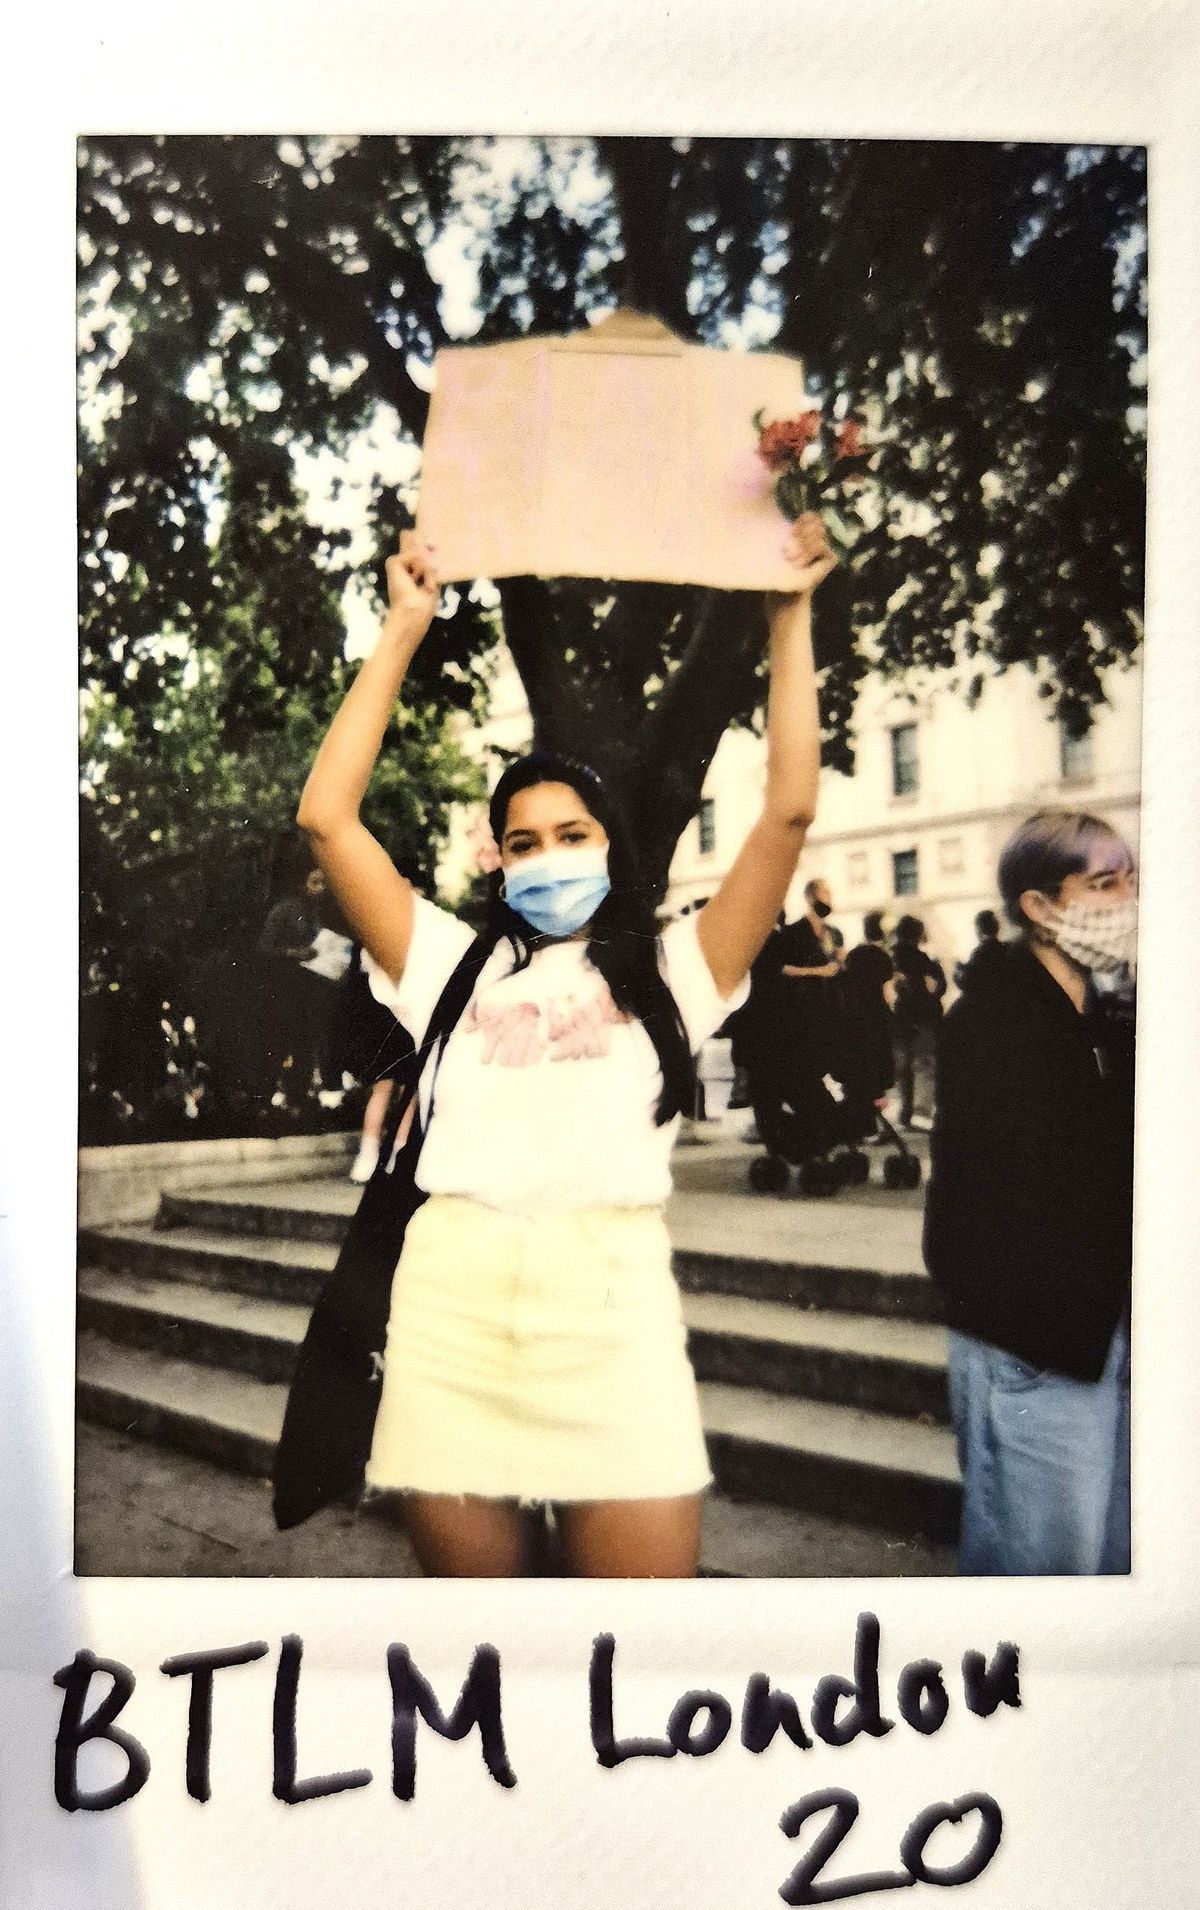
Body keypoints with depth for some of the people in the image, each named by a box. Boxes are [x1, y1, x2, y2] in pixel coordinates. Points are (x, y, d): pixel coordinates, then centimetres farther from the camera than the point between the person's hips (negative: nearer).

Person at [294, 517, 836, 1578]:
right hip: (452, 1292, 2)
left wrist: (791, 620, 11)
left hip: (610, 1295, -1)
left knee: (648, 1564, -3)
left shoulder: (669, 972, 16)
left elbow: (789, 811, 8)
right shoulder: (457, 966, 18)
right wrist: (406, 629, 14)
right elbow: (327, 818, 12)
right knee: (466, 1565, 7)